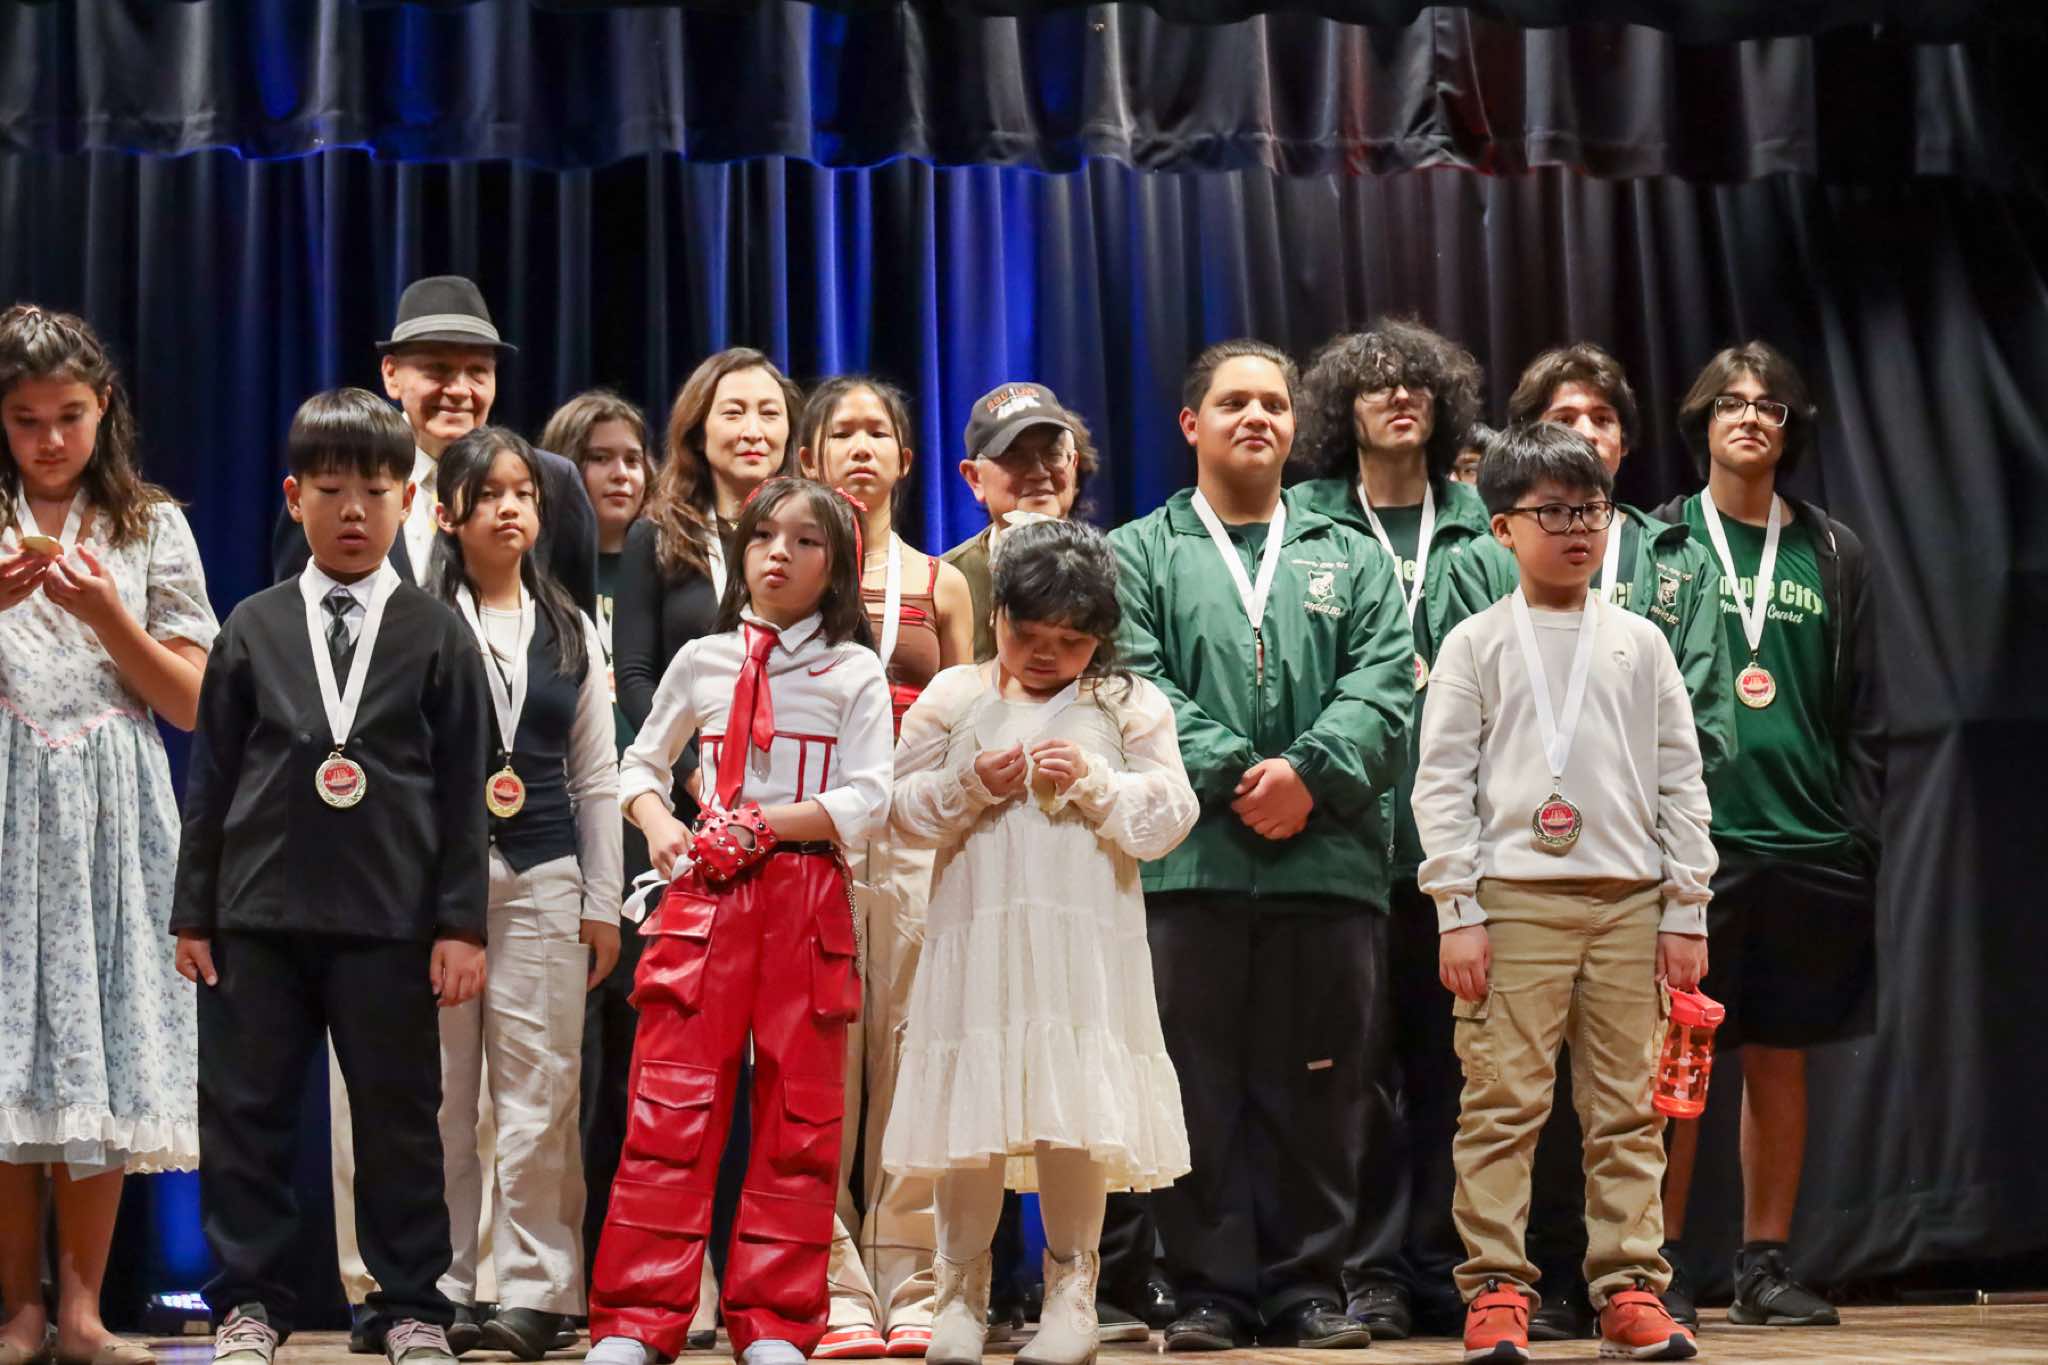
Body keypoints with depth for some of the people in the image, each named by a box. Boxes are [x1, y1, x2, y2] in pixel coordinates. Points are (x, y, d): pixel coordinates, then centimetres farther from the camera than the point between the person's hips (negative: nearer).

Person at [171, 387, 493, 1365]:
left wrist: (461, 924, -2)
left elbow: (463, 791, 2)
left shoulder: (437, 636, 2)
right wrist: (193, 910, 6)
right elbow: (211, 777, 8)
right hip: (260, 910, 2)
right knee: (246, 1113, 5)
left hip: (390, 918, -1)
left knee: (399, 1117, 5)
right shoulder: (253, 628, 6)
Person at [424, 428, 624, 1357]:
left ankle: (536, 1290, 3)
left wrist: (603, 903, 9)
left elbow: (597, 780, 13)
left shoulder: (570, 633, 13)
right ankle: (434, 1287, 8)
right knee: (439, 1092, 0)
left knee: (538, 1092, -1)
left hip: (544, 876, 2)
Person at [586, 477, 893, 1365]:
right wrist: (659, 826, -1)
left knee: (799, 1116, 2)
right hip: (706, 893, 1)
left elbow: (867, 801, -4)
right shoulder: (702, 661, 11)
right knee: (670, 1106, -5)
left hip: (808, 903, -1)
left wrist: (763, 823, -15)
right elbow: (642, 766, 20)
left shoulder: (855, 673, 5)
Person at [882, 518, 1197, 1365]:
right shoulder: (953, 698, 9)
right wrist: (969, 787, -10)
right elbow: (904, 811, 6)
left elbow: (1167, 822, 1)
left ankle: (1072, 1291, 9)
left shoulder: (1129, 706, 7)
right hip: (977, 937, 1)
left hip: (1087, 948, -1)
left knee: (1075, 1117, -1)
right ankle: (961, 1290, 11)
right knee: (970, 1110, 1)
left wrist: (1094, 782, -12)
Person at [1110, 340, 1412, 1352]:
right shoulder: (1139, 556, 12)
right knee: (1196, 1086, 0)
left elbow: (1382, 685, 4)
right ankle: (1209, 1288, 7)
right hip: (1185, 860, -2)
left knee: (1317, 1088, 3)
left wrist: (1310, 770, -13)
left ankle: (1306, 1285, 11)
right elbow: (1140, 686, -3)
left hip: (1329, 859, 2)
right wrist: (1231, 771, -15)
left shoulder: (1353, 562, 19)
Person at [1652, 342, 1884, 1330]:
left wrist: (1863, 836, 5)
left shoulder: (1831, 554, 12)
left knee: (1780, 1060, 6)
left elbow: (1863, 713, 12)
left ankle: (1764, 1269, 13)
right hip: (1693, 839, -3)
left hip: (1808, 842, 3)